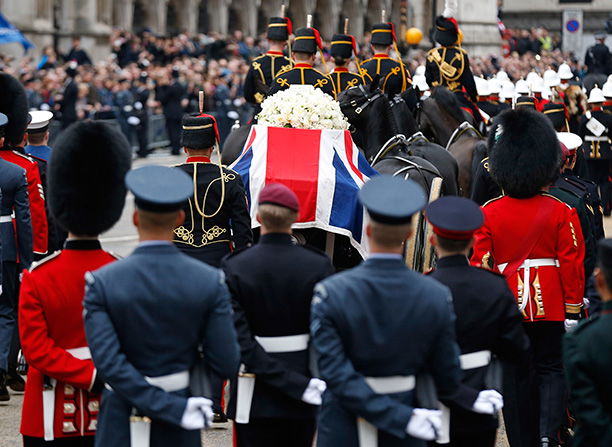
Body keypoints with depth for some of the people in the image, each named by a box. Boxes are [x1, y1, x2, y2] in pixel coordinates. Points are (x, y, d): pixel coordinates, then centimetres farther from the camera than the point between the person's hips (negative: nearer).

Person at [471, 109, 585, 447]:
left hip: (508, 305, 1)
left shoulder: (488, 214, -5)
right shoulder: (561, 212, -6)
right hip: (550, 304, -1)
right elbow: (572, 262, -5)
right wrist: (573, 308, 2)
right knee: (551, 368, 8)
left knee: (517, 375, 10)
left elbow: (479, 265, -3)